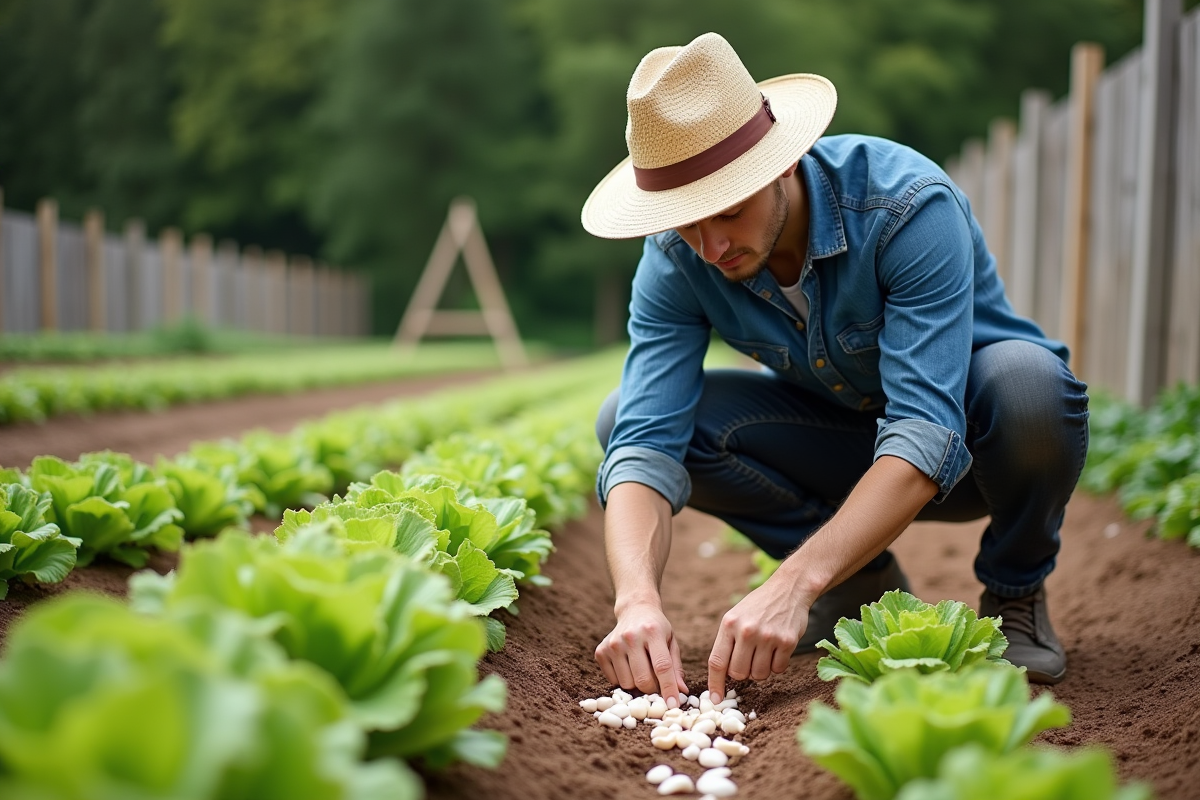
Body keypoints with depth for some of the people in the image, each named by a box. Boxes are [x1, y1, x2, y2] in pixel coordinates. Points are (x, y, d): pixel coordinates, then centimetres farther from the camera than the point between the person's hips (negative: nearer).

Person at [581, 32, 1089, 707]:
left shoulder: (907, 203, -32)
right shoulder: (677, 259, -19)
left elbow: (927, 431, -39)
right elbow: (646, 442, -27)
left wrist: (792, 585, -49)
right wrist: (637, 599, -45)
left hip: (965, 440, -3)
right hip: (846, 438, 4)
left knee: (1023, 378, -39)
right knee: (626, 416, -18)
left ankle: (1016, 591, -6)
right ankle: (866, 583, -1)